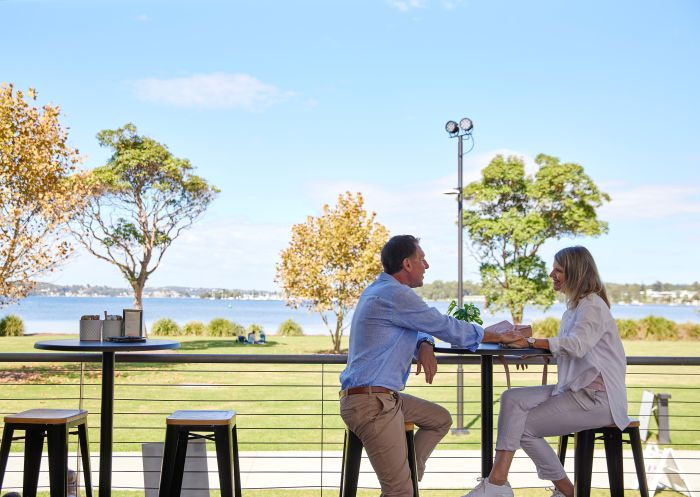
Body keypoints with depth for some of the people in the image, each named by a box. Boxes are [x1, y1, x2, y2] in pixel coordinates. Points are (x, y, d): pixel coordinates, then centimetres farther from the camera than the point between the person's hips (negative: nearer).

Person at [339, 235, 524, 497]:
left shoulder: (381, 290, 16)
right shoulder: (395, 295, -16)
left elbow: (420, 327, 22)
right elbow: (446, 326, -10)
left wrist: (425, 346, -3)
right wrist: (498, 336, 4)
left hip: (383, 396, 10)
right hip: (371, 403, -10)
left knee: (440, 419, 22)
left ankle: (410, 473, 20)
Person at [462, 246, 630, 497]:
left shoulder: (593, 306, -10)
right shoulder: (575, 306, 21)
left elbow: (577, 345, -27)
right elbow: (564, 349, 12)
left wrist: (530, 341, -30)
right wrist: (530, 345, -5)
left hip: (596, 397, -9)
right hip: (574, 389, 9)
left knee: (524, 426, -12)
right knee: (512, 399, -11)